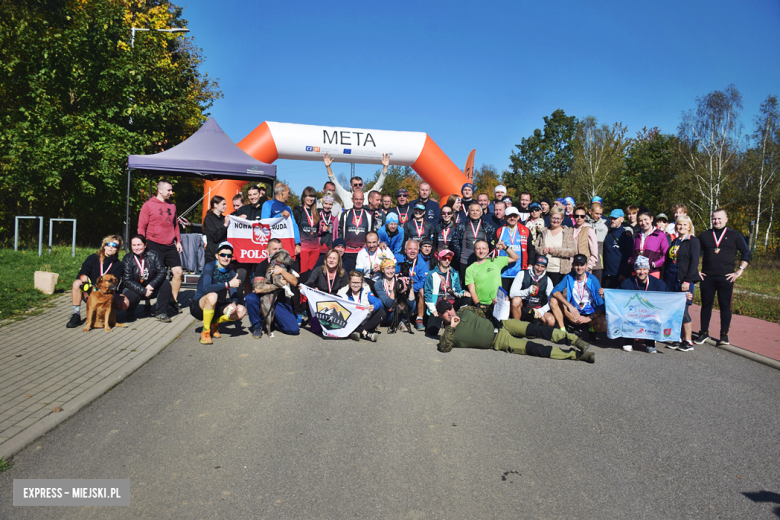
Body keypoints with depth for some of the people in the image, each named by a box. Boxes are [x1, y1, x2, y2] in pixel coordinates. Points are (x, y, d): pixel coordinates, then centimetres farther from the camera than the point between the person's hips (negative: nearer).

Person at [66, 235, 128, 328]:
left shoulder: (119, 266, 3)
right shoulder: (93, 258, 5)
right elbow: (81, 273, -2)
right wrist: (82, 276, -28)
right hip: (89, 293, 1)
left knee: (125, 303, -28)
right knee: (77, 283, -29)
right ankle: (76, 315, -22)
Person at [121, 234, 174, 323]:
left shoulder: (153, 255, -6)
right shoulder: (127, 259, -11)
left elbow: (162, 272, -11)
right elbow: (127, 280, -17)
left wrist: (151, 285, -27)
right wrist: (143, 291, -26)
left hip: (151, 288, 3)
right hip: (134, 289, -2)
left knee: (166, 284, -22)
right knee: (132, 296, -35)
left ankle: (161, 313, -13)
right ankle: (130, 313, 3)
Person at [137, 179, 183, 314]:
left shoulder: (172, 206, 14)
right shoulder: (148, 205, -2)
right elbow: (141, 226, -2)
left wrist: (178, 241, 12)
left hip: (170, 246, 5)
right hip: (155, 245, -5)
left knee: (178, 272, -1)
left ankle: (173, 302, 13)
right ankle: (160, 307, 7)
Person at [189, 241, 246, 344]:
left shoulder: (231, 273, 2)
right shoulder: (209, 267, -15)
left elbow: (234, 295, -4)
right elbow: (206, 288, -32)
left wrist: (234, 304, -27)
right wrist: (228, 284, -33)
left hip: (216, 307, 6)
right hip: (198, 306, -6)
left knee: (241, 311, -15)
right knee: (212, 296, -38)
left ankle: (214, 323, 8)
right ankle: (205, 331, -20)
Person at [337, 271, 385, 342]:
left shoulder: (366, 291, 6)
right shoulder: (343, 292, 3)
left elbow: (378, 302, -9)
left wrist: (373, 307, -33)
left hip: (365, 322, 2)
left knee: (381, 312, -20)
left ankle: (357, 332, -31)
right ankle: (365, 333, -36)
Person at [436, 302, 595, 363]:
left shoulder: (464, 311, 11)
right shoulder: (449, 333, -1)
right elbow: (443, 348, -18)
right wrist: (451, 328, -21)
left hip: (499, 324, 5)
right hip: (498, 341, -5)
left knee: (535, 330, -18)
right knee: (533, 348, -21)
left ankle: (574, 339, -11)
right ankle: (577, 355, -23)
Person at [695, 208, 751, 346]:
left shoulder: (734, 236, 6)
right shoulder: (704, 236, 9)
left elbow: (746, 254, 9)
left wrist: (739, 271, 1)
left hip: (726, 278, -1)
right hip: (707, 277, 1)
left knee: (725, 306, 1)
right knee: (706, 305, 5)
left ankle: (724, 335, 10)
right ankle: (704, 333, 16)